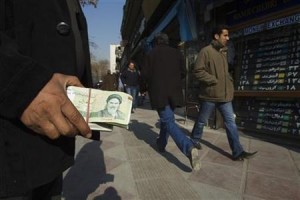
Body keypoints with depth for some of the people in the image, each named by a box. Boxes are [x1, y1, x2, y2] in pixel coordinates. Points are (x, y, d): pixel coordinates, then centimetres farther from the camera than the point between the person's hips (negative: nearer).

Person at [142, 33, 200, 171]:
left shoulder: (151, 53, 2)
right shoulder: (176, 53, 9)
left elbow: (144, 75, -2)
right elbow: (183, 73, 9)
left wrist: (151, 82, 18)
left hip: (158, 92, -4)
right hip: (174, 92, 4)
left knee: (169, 122, -7)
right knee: (167, 118, 21)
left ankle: (189, 148, -26)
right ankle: (161, 144, 35)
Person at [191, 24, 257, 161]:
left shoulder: (224, 52, 14)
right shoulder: (206, 51, -10)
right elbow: (198, 72, -17)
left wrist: (228, 81, 7)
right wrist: (215, 80, -17)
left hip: (225, 94, 7)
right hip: (210, 94, -7)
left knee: (231, 122, 6)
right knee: (202, 121, 10)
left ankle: (238, 152, 13)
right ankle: (195, 140, 33)